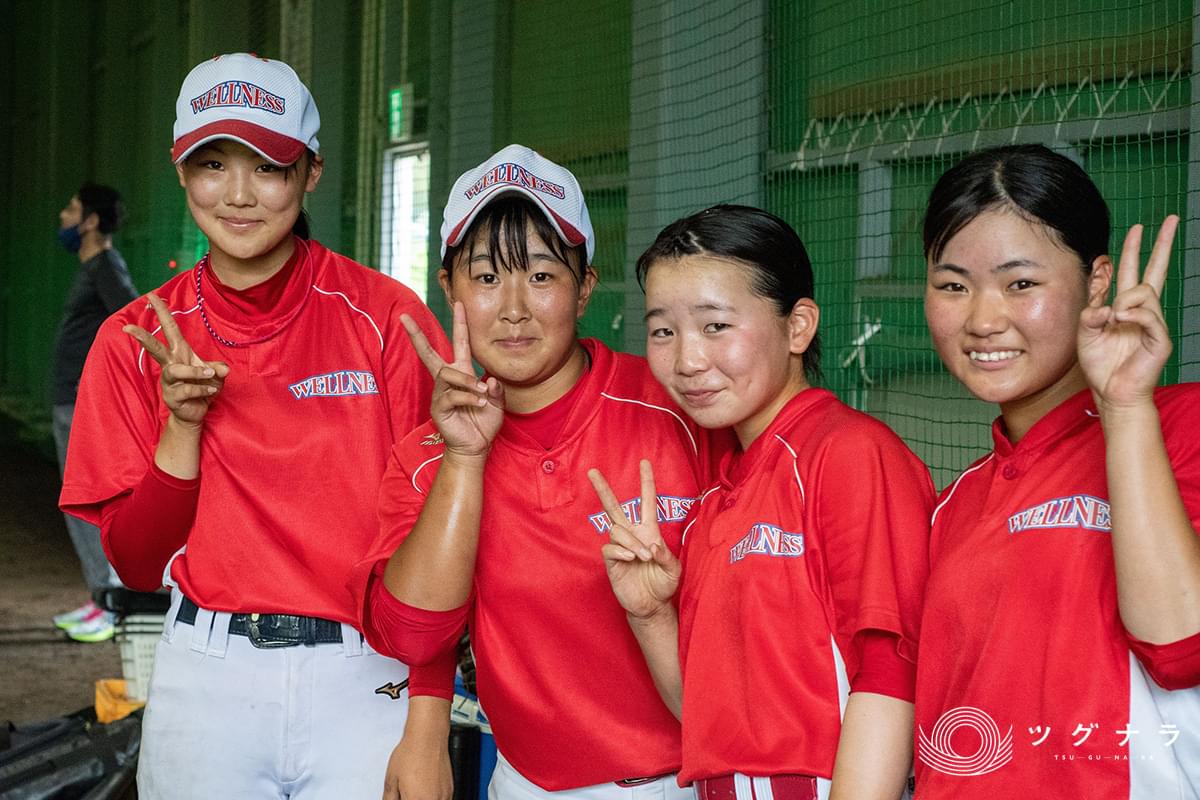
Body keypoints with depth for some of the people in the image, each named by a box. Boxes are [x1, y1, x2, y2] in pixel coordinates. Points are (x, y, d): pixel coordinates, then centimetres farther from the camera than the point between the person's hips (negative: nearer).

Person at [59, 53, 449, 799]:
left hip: (366, 680, -2)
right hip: (207, 678, 2)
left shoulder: (385, 316, -5)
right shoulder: (138, 342, 3)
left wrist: (426, 724, -14)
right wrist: (183, 423, -12)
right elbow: (136, 563, 3)